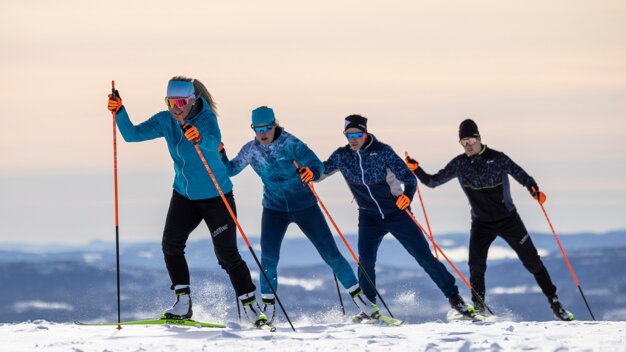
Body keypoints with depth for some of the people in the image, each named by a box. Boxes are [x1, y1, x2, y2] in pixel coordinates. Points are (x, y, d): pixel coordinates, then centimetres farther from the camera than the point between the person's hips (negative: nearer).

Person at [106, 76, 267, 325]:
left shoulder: (205, 119, -22)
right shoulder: (165, 121, -5)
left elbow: (214, 143, -43)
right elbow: (132, 134, -9)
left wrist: (199, 138, -65)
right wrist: (119, 112, -26)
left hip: (215, 197, -5)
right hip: (184, 195, 5)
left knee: (227, 255, -5)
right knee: (171, 244, -12)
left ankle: (252, 306, 8)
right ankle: (183, 304, -3)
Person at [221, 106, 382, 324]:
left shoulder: (290, 143, -18)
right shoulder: (251, 150, -6)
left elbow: (317, 165, -23)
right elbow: (229, 170, 2)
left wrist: (311, 172, -46)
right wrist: (219, 154, -16)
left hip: (304, 206, -3)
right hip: (274, 209, 3)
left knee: (331, 254, -2)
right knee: (268, 258, -14)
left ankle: (363, 302, 5)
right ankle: (268, 310, -2)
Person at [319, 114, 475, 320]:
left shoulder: (382, 151, -15)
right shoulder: (341, 156, -5)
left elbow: (409, 178, -14)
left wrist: (407, 195, -32)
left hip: (396, 213, -2)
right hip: (369, 217, 2)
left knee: (424, 256, -3)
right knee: (365, 260, -16)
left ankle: (453, 297, 7)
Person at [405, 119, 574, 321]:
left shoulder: (497, 158, -10)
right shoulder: (459, 164, -2)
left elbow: (520, 174, -11)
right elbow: (433, 181, -1)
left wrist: (534, 189, -31)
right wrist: (416, 170, -17)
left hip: (508, 219, -2)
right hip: (481, 223, 2)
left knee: (532, 261, 0)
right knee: (476, 265, -15)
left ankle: (554, 302, 11)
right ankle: (478, 308, -1)